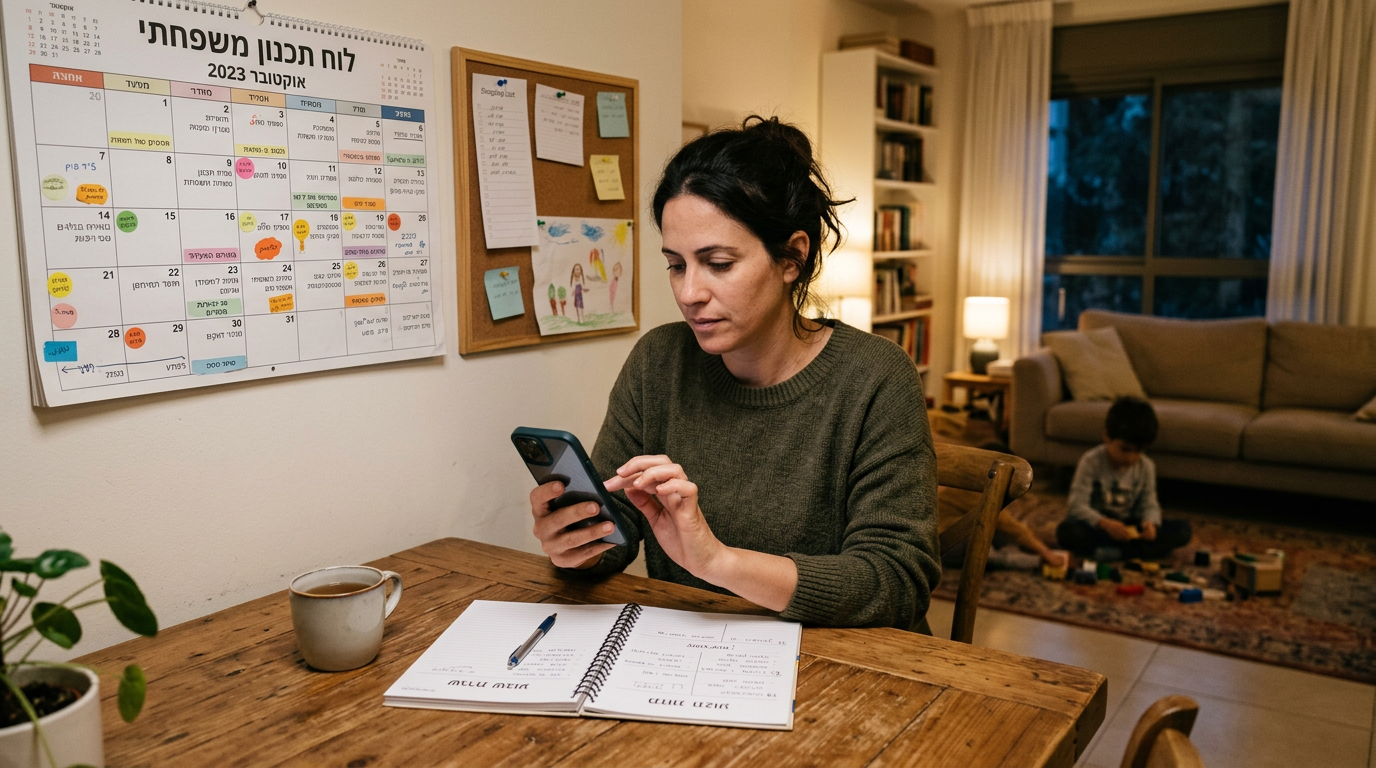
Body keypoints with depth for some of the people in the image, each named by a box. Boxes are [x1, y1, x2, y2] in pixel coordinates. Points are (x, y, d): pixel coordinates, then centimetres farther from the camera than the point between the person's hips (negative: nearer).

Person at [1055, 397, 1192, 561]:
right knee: (1067, 531, -36)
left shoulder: (1146, 467, 0)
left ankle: (1114, 552, -31)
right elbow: (1078, 505, -19)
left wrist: (1150, 522, -25)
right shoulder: (1091, 461, -13)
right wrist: (1104, 523, -37)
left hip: (1130, 527, 4)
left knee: (1182, 529, -18)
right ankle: (1139, 551, -32)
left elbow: (1149, 505, -1)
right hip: (1096, 525, -4)